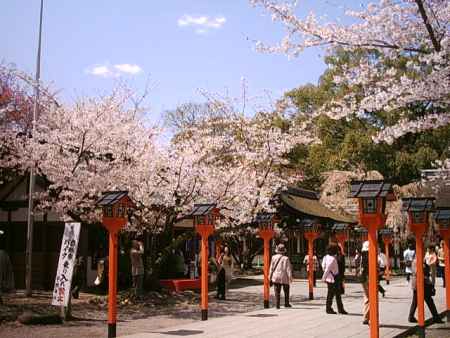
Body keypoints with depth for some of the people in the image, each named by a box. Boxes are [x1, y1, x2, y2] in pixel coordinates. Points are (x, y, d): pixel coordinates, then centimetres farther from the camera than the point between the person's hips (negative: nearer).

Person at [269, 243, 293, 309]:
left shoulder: (274, 257, -3)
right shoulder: (286, 258, -11)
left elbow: (271, 268, 2)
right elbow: (288, 269, -10)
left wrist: (270, 276, 9)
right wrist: (290, 277, -6)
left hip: (276, 277, 2)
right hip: (284, 277, -2)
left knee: (277, 292, 5)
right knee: (286, 291, 16)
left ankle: (277, 305, 0)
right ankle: (286, 304, 23)